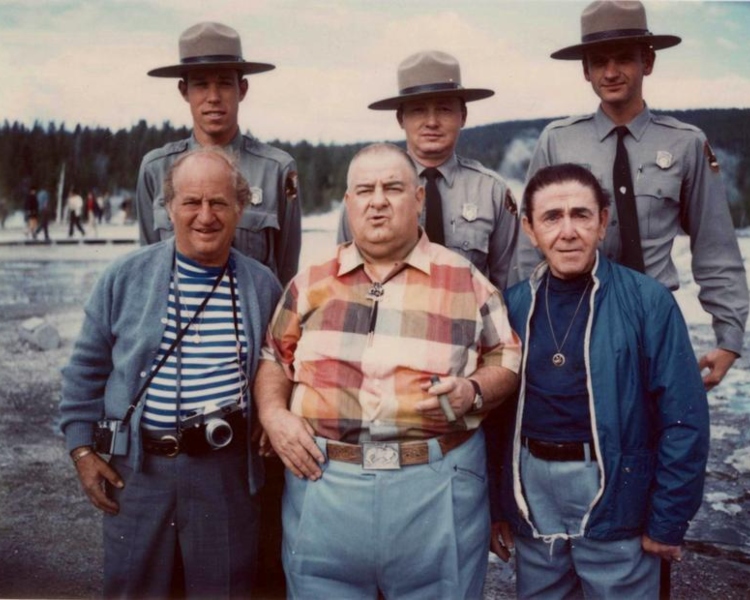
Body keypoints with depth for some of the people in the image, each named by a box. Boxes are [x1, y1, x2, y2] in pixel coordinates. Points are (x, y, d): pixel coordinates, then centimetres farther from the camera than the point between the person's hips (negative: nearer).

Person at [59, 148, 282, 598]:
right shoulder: (125, 278, 0)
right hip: (135, 469, 0)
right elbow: (87, 370, 7)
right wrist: (83, 450, 2)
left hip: (227, 470, 0)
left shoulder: (262, 286, 2)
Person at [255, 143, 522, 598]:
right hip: (324, 483, 2)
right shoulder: (312, 283, 10)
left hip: (438, 486, -1)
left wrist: (473, 392, -12)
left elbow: (508, 360, 7)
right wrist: (273, 414, -2)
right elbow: (275, 360, 16)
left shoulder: (466, 280, 4)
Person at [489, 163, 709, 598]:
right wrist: (493, 506, 6)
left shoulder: (647, 300, -10)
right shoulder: (514, 305, 0)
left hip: (614, 501, -3)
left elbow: (684, 420, -10)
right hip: (532, 499, 3)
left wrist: (667, 523, -9)